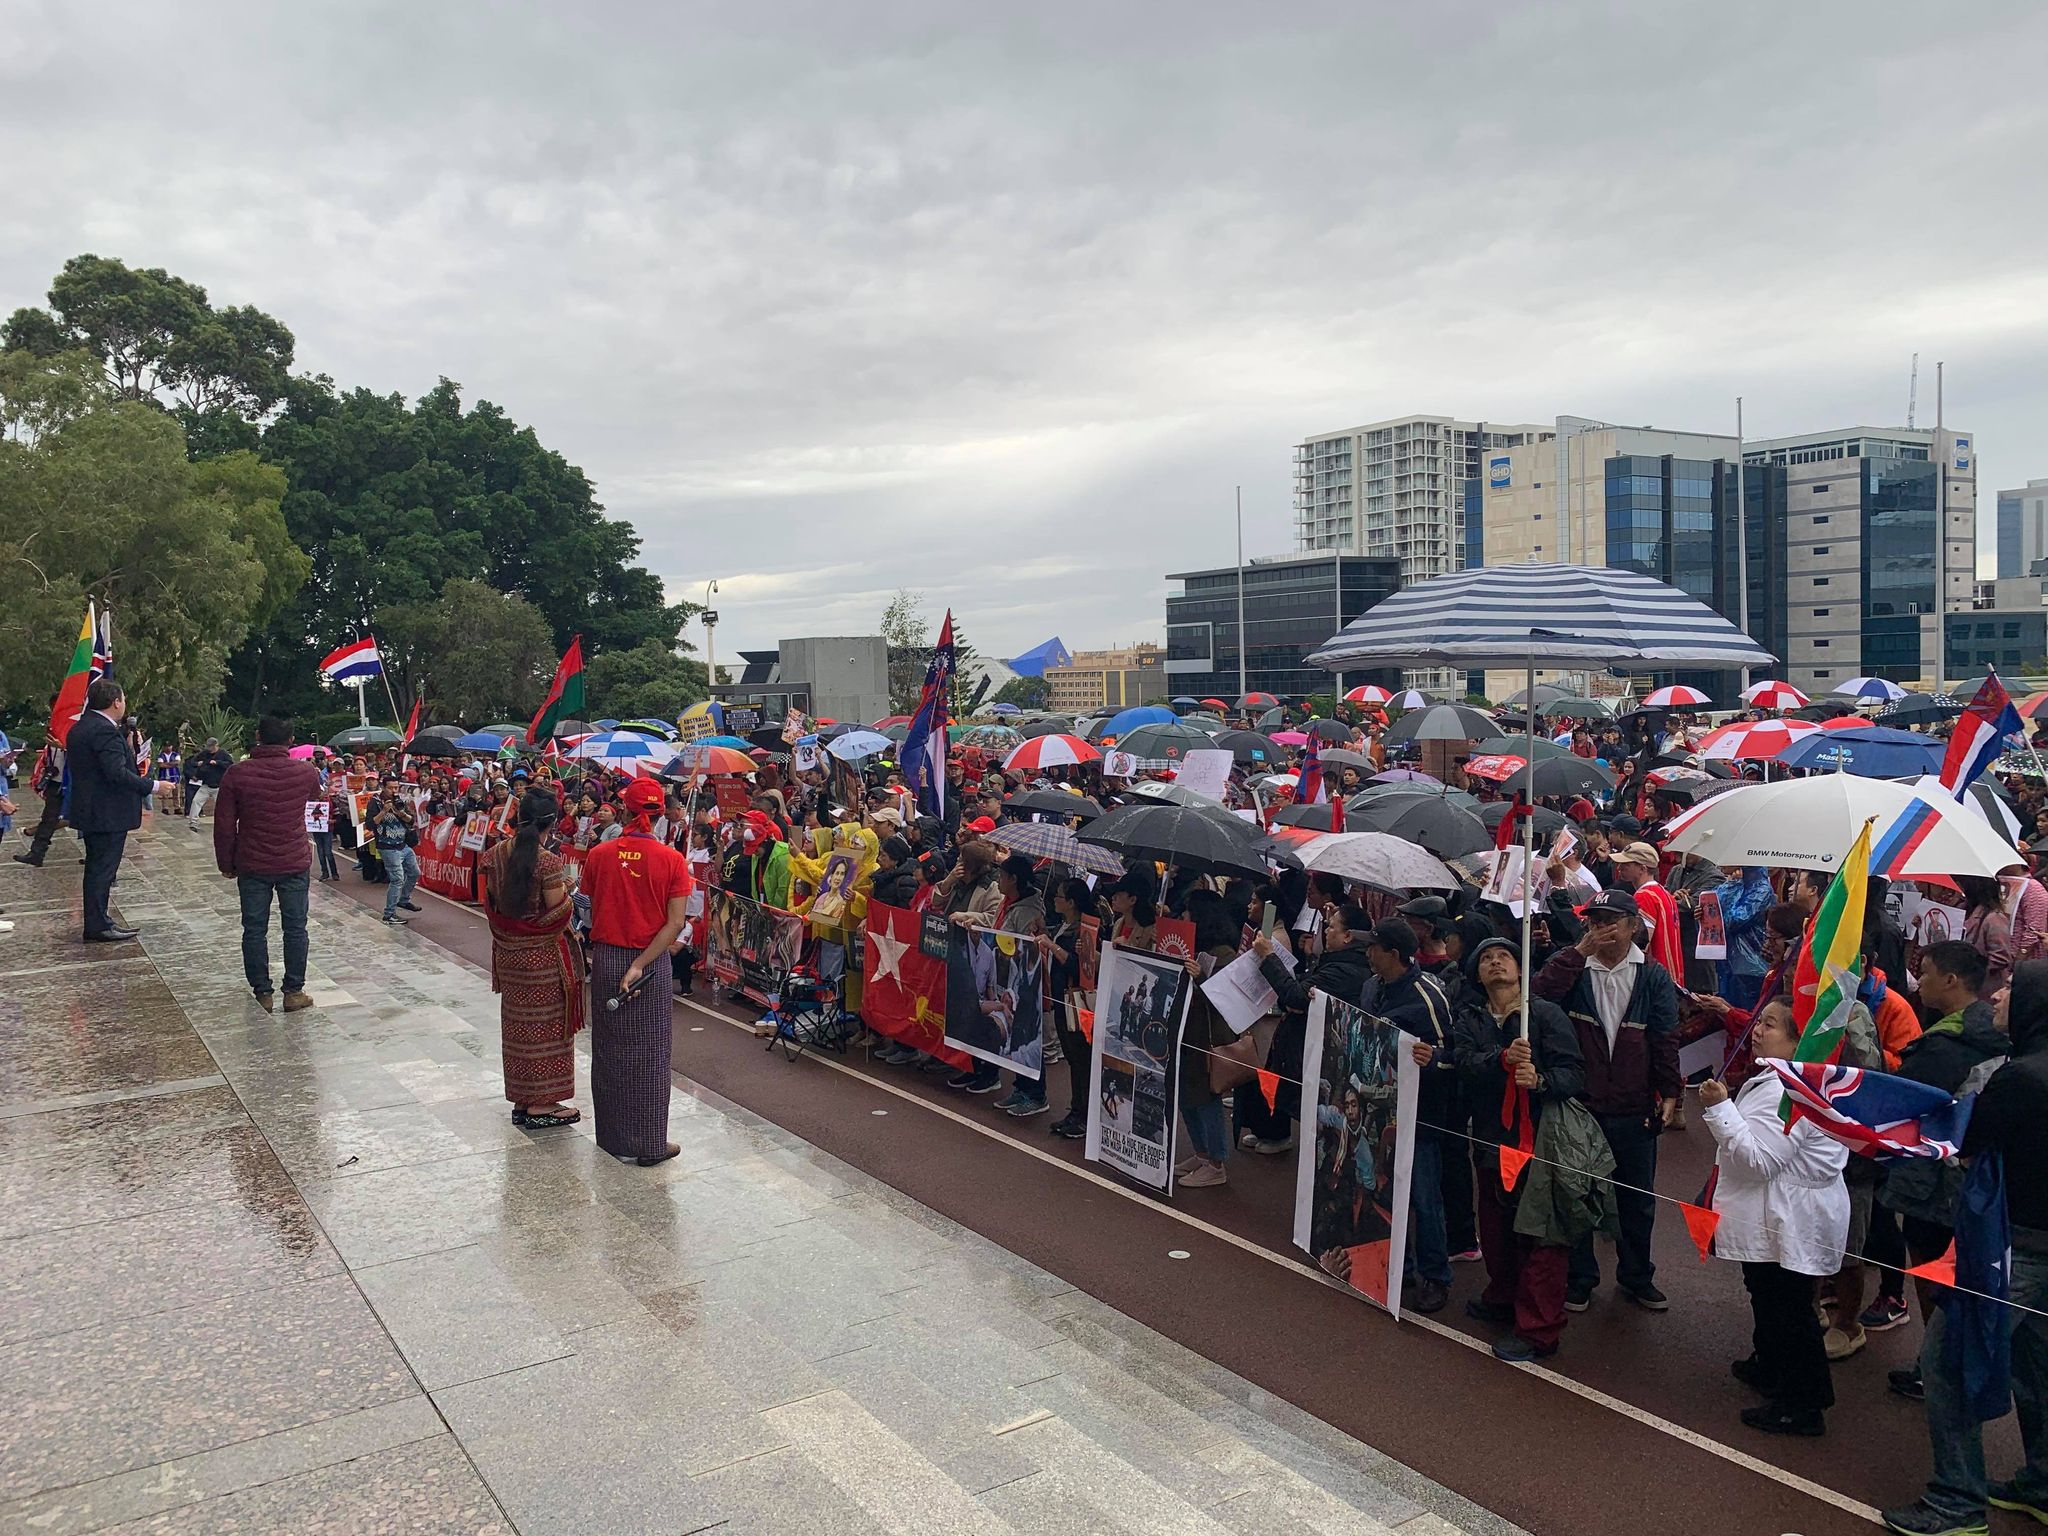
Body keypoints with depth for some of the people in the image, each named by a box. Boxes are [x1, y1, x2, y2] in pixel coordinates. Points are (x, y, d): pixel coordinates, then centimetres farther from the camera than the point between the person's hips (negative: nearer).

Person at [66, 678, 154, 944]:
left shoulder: (79, 728, 11)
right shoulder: (105, 731, -20)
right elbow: (118, 773, -26)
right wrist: (152, 786, -20)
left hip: (89, 810, 10)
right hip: (108, 814, -10)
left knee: (97, 867, 18)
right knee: (103, 869, -3)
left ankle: (97, 919, 26)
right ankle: (98, 927, 3)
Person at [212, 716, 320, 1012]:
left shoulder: (237, 774, -9)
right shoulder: (307, 773, -5)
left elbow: (224, 826, -5)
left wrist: (226, 863, 6)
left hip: (252, 866, 0)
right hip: (295, 864, 1)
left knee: (254, 930, 9)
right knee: (295, 928, 9)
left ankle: (262, 994, 13)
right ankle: (293, 992, 12)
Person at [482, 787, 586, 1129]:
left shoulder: (496, 853, -2)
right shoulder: (549, 862, -21)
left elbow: (491, 901, 6)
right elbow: (557, 914, -18)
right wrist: (564, 889, 0)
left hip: (507, 950, 7)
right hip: (543, 955, -6)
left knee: (517, 1021, 17)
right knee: (544, 1024, 6)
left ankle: (521, 1099, 27)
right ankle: (541, 1104, 13)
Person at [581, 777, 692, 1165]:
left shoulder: (598, 855, -5)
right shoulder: (672, 860, -10)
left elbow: (592, 912, 2)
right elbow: (675, 923, -15)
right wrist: (640, 965, -15)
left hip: (605, 959, 2)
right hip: (651, 962, -2)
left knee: (610, 1049, 16)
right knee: (649, 1054, 7)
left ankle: (613, 1137, 26)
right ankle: (649, 1144, 14)